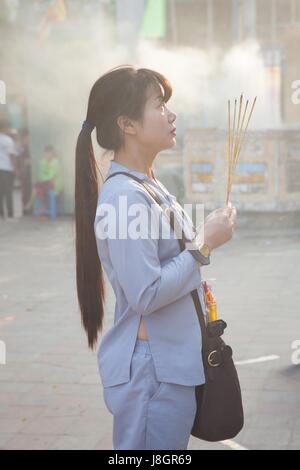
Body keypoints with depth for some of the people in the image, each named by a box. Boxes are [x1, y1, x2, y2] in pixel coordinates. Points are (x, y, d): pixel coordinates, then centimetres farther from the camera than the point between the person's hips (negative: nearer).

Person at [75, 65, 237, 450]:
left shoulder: (148, 187, 10)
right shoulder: (124, 197, -20)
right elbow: (146, 294, -24)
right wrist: (205, 244, -18)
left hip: (173, 359, 10)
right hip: (151, 367, -10)